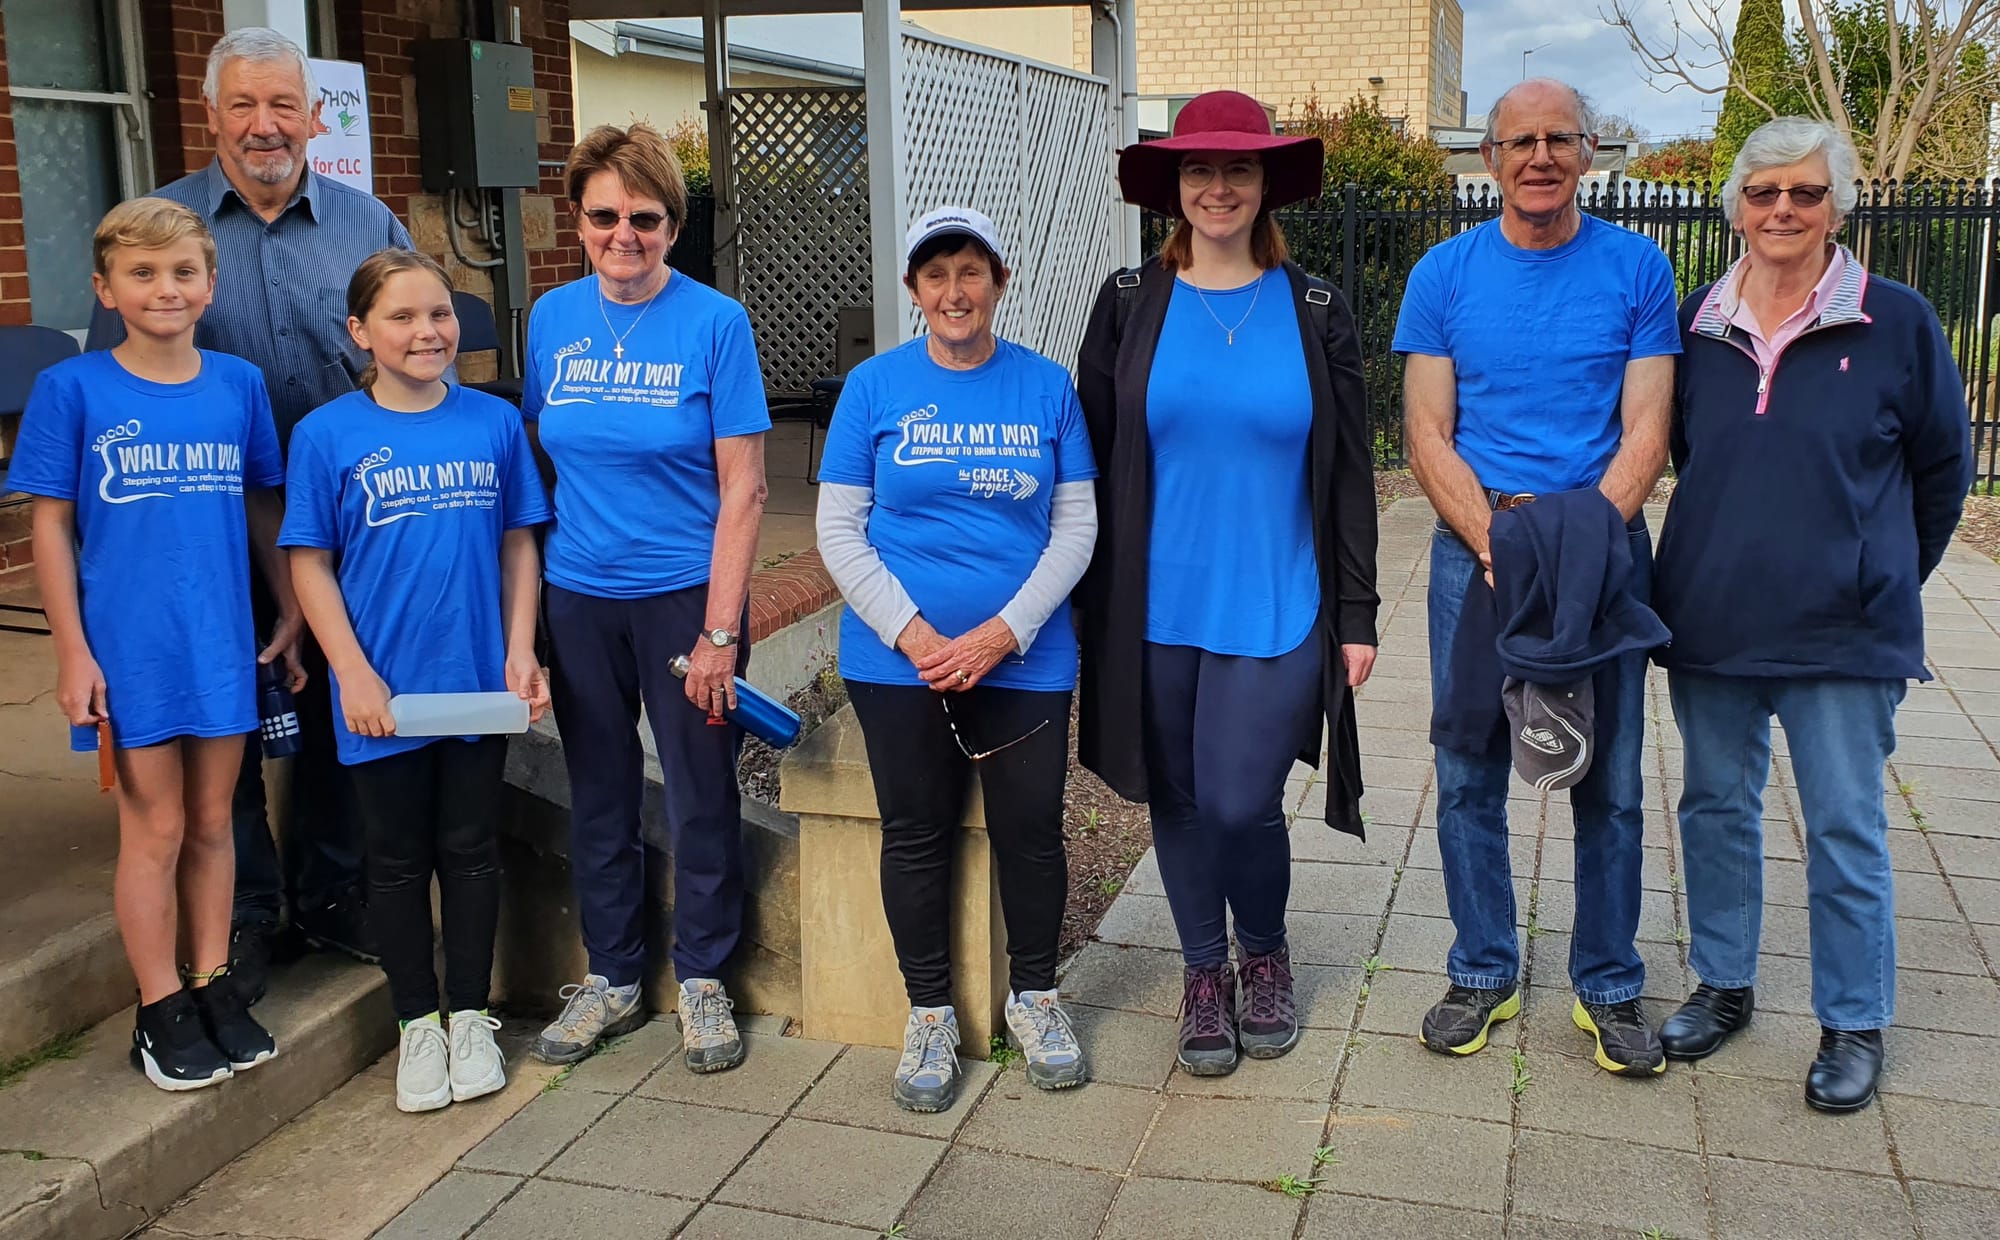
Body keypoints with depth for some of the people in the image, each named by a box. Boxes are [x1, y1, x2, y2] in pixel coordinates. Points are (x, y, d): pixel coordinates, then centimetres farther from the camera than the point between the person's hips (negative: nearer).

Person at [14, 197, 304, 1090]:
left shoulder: (238, 385, 2)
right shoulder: (71, 390, -6)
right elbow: (52, 527, -4)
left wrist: (292, 617, 9)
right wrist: (73, 652, -7)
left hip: (223, 644, 3)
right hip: (130, 650, -3)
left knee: (211, 824, 14)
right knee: (155, 830, 7)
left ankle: (214, 986, 28)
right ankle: (162, 1011, 21)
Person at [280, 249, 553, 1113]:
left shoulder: (494, 423, 0)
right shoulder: (327, 434, -6)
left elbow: (518, 545, 4)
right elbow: (309, 564, -4)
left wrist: (521, 653, -3)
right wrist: (353, 672, -11)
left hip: (477, 683, 2)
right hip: (382, 690, -1)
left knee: (471, 851, 12)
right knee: (398, 860, 11)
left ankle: (470, 1017, 28)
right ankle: (416, 1024, 26)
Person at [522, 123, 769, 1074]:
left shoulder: (714, 323, -8)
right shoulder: (553, 318, 3)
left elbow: (742, 490, -10)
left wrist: (719, 632, -15)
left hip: (685, 594, -3)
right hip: (579, 596, 4)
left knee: (702, 795, 7)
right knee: (598, 795, 14)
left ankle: (702, 979, 26)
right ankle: (612, 978, 31)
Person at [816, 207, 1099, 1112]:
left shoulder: (1047, 387, 3)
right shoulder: (875, 386, 1)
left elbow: (1076, 527, 1)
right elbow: (839, 533, -1)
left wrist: (1002, 633, -11)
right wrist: (914, 636, -12)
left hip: (1024, 658, 0)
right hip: (898, 660, 0)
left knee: (1031, 828, 3)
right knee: (916, 833, 6)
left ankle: (1034, 996, 26)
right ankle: (929, 1015, 23)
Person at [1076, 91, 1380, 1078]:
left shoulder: (1315, 312, 2)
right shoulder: (1129, 303, 3)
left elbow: (1349, 475, 4)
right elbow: (1092, 461, 6)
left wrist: (1357, 617, 1)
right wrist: (1088, 603, 3)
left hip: (1275, 610, -1)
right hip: (1155, 608, 2)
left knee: (1241, 804, -7)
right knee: (1179, 799, 10)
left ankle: (1266, 955, 24)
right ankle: (1205, 972, 32)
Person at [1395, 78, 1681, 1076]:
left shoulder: (1637, 269, 1)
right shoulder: (1444, 274, 2)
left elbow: (1644, 433, -3)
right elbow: (1428, 438, -2)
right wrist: (1498, 544, -15)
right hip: (1473, 546, 1)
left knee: (1609, 784, 6)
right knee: (1468, 779, 6)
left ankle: (1609, 986, 22)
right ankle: (1483, 974, 23)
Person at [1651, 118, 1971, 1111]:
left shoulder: (1897, 322, -4)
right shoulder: (1698, 322, 3)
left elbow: (1942, 466, 5)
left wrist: (1881, 575, 9)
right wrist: (1738, 552, 13)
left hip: (1841, 632, -3)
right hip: (1710, 621, 3)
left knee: (1845, 830, 4)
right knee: (1715, 808, 13)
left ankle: (1854, 1023, 20)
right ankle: (1723, 984, 30)